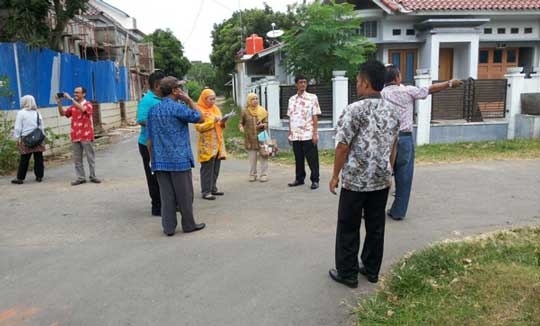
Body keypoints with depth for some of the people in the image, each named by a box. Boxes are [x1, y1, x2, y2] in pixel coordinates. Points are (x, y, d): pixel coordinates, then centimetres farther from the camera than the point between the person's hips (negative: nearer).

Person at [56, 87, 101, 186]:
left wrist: (70, 99, -25)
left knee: (90, 157, 2)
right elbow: (62, 113, 10)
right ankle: (81, 178, 11)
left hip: (86, 136, -5)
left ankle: (93, 176, 10)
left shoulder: (88, 104, -3)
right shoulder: (73, 106, 13)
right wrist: (59, 103, -3)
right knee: (77, 158, 6)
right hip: (75, 136, 5)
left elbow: (82, 109, -25)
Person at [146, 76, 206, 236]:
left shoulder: (152, 110, 9)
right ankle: (189, 224, 15)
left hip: (160, 161, 6)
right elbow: (199, 118, -3)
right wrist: (189, 100, 3)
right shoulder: (177, 107, -11)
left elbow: (149, 139, 11)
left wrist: (153, 159, 18)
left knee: (166, 195, 8)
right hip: (179, 159, -6)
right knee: (184, 194, 6)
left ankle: (169, 227, 11)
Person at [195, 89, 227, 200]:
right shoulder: (199, 110, -5)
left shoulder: (215, 108, 17)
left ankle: (213, 188, 18)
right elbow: (199, 127, -15)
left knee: (216, 167, 8)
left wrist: (222, 122, 1)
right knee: (207, 168, -6)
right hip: (207, 144, -7)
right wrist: (213, 121, -19)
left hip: (218, 142, 7)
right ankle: (206, 191, -2)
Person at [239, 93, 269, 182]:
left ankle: (264, 175, 10)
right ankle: (252, 175, 18)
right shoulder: (245, 112, 1)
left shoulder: (262, 111, 2)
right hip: (250, 139, 0)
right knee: (252, 158, 7)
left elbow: (266, 123, 3)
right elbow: (241, 122, 9)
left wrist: (262, 125, -19)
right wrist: (241, 127, -13)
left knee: (263, 156, 2)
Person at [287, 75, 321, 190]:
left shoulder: (312, 97, -2)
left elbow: (315, 117, -6)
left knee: (312, 159, 1)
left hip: (308, 135, -4)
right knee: (298, 159, 12)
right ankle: (299, 178, 24)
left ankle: (315, 180, 9)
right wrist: (289, 133, 11)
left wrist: (315, 133, -11)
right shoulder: (291, 99, 10)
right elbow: (290, 118, 14)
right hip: (295, 135, 4)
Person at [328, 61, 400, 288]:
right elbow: (393, 147, 11)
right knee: (376, 226, 15)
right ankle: (372, 270, 28)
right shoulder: (392, 112, 4)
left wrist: (335, 175, -4)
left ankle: (347, 273, 17)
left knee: (348, 228, 7)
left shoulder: (354, 109, -15)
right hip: (381, 179, 6)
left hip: (355, 179, -6)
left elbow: (342, 146, -14)